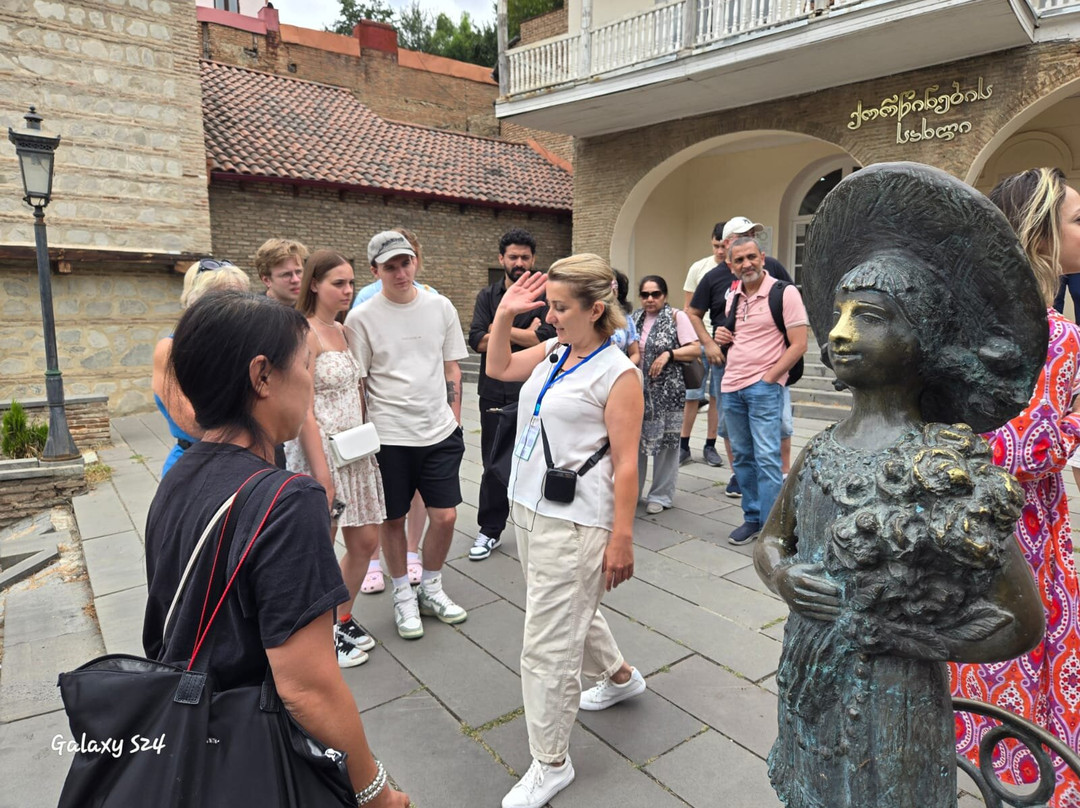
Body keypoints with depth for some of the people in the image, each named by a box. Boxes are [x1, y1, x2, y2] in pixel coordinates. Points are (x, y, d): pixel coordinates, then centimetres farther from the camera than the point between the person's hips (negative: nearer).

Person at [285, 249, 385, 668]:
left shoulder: (342, 330, 11)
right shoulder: (305, 333, -14)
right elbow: (303, 409, -18)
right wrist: (321, 472, -20)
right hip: (320, 449, -8)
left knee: (366, 540, 12)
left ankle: (343, 620, 33)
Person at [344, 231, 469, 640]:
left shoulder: (440, 307, 3)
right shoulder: (361, 318, -6)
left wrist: (453, 420, 8)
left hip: (440, 433, 3)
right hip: (389, 437, -2)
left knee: (445, 516, 6)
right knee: (393, 519, 10)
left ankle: (430, 587, 30)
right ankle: (403, 594, 32)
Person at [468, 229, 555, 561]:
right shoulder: (487, 296, 8)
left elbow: (546, 338, -16)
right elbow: (477, 341, -6)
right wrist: (525, 334, -12)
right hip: (494, 393, 3)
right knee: (493, 464, 10)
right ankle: (490, 529, 23)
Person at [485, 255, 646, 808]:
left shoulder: (617, 372, -15)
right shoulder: (554, 352, 6)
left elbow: (625, 464, -15)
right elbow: (498, 368, 20)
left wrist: (622, 540, -16)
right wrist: (505, 314, 7)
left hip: (572, 523, -8)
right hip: (530, 508, 8)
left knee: (547, 644, 0)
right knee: (569, 612, 26)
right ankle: (619, 676, 53)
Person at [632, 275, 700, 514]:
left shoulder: (676, 317, -1)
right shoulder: (634, 319, 13)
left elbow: (695, 349, -6)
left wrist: (668, 354, -16)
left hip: (667, 391, -4)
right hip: (638, 389, 4)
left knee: (666, 441, 1)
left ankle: (661, 496, 14)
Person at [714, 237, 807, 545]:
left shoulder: (784, 293, -7)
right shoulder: (733, 295, 11)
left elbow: (799, 344, -11)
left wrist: (768, 378, -14)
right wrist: (721, 337, 3)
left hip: (764, 387, -6)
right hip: (731, 386, 7)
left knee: (767, 457, -8)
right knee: (742, 456, 12)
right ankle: (752, 517, 25)